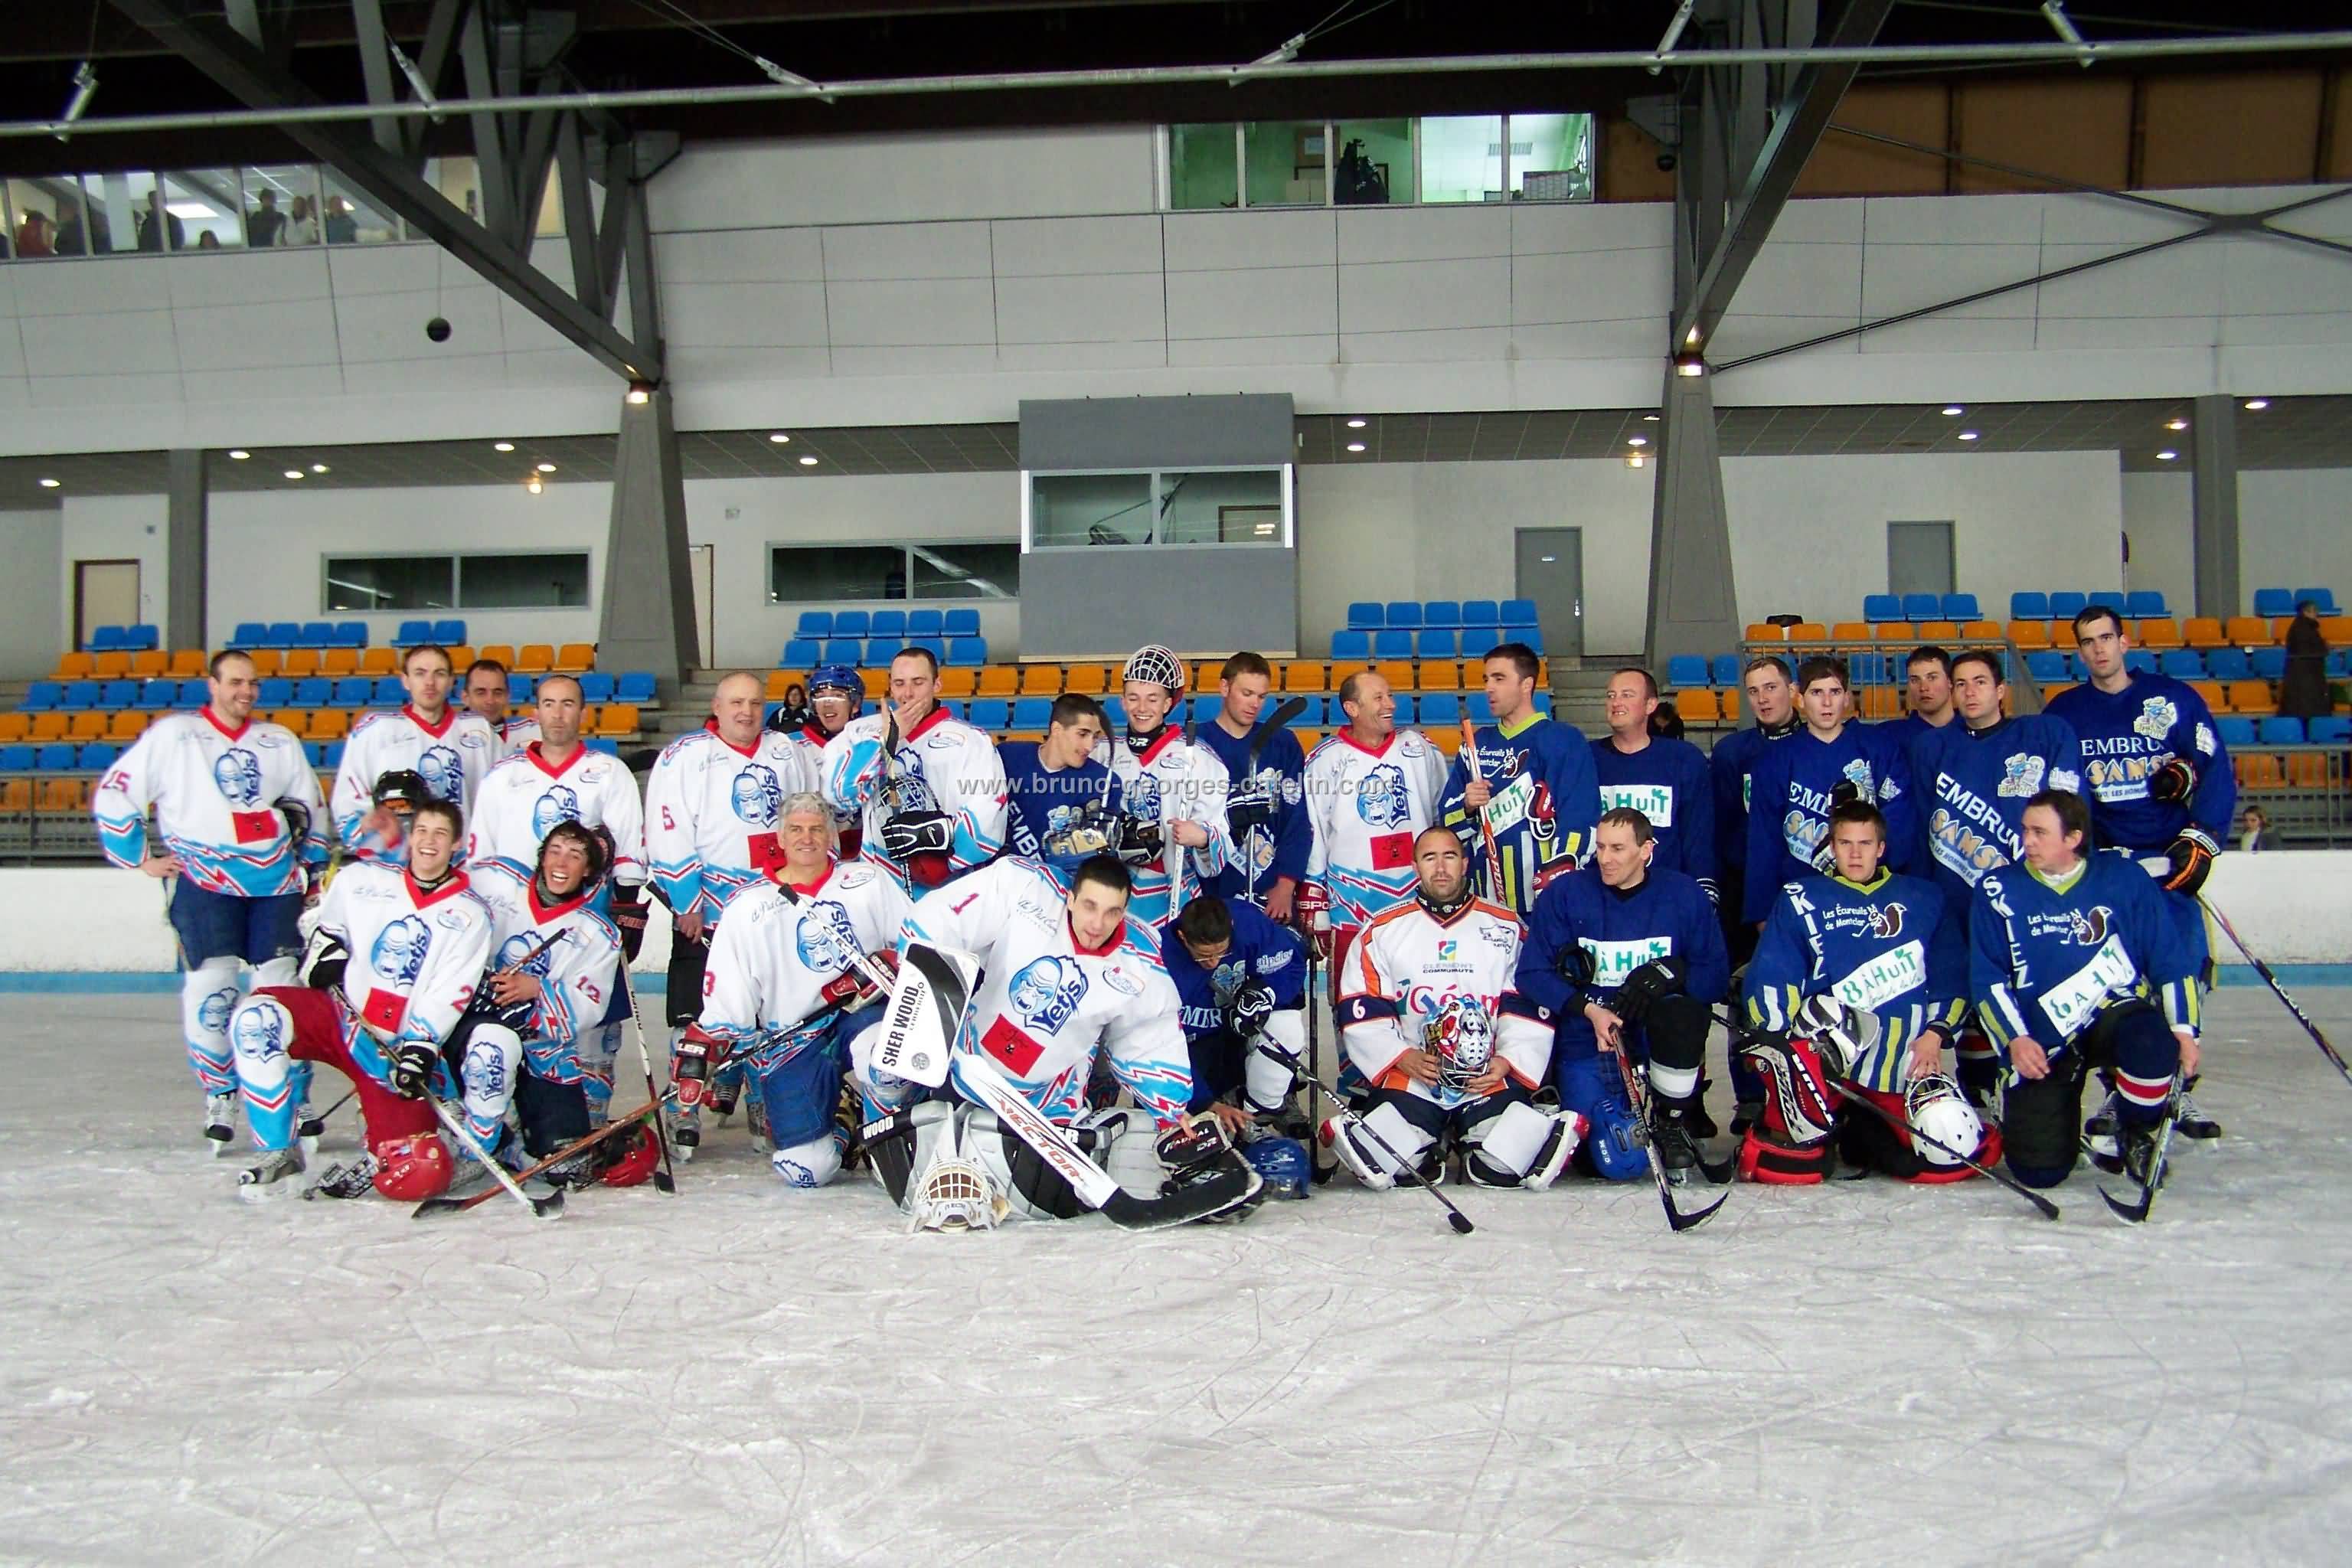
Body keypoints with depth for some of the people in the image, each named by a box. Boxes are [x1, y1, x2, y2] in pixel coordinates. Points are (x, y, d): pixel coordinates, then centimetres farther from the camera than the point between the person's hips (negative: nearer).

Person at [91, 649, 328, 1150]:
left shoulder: (280, 742, 14)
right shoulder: (173, 735, 3)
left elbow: (311, 806, 22)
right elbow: (112, 793, 4)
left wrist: (314, 870, 16)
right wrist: (141, 856, 1)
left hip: (277, 881, 3)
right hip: (204, 880, -3)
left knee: (285, 987, -1)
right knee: (211, 986, -11)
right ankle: (219, 1099, 2)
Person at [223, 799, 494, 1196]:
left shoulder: (470, 915, 0)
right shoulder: (361, 879, 6)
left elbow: (449, 995, -7)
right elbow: (325, 922, 22)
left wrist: (420, 1049, -18)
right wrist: (326, 947, 1)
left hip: (401, 1047, -2)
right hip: (338, 1015, 2)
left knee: (419, 1175, -15)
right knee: (257, 1018, -28)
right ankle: (278, 1153, -13)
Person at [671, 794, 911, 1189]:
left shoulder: (867, 881, 5)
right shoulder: (749, 907, 4)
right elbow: (723, 1000, 2)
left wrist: (887, 963, -17)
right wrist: (697, 1054, -7)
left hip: (863, 1014, 0)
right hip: (790, 1040, 0)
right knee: (805, 1169, -14)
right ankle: (837, 1130, 23)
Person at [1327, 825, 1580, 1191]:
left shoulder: (1507, 928, 12)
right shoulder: (1383, 931, 9)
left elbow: (1530, 1009, 8)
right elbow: (1362, 1013, 4)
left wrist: (1508, 1061, -8)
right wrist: (1403, 1057, -10)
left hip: (1490, 1079, 0)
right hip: (1406, 1080, 0)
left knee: (1504, 1165, -24)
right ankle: (1429, 1150, 7)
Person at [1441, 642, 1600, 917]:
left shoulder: (1564, 741, -3)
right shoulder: (1476, 745, 14)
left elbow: (1579, 821, -9)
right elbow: (1448, 821, 15)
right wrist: (1467, 806, -7)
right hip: (1486, 902, 5)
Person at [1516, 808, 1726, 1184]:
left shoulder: (1684, 895, 0)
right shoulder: (1564, 894, -3)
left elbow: (1715, 977, -3)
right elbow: (1532, 974, -7)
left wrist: (1669, 973, -23)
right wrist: (1588, 1009, -21)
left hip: (1659, 1039, 1)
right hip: (1586, 1042, -1)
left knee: (1684, 1013, -35)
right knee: (1622, 1164, -16)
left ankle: (1673, 1121, -7)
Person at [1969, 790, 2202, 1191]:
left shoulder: (2123, 878, -1)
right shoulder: (1998, 891, -1)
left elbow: (2171, 960, 1)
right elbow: (1987, 980, -1)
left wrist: (2183, 1029, -9)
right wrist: (2015, 1040, -13)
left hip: (2118, 1012, 0)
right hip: (2041, 1044, 0)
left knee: (2152, 1047, -37)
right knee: (2039, 1169, -12)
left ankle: (2135, 1135, -4)